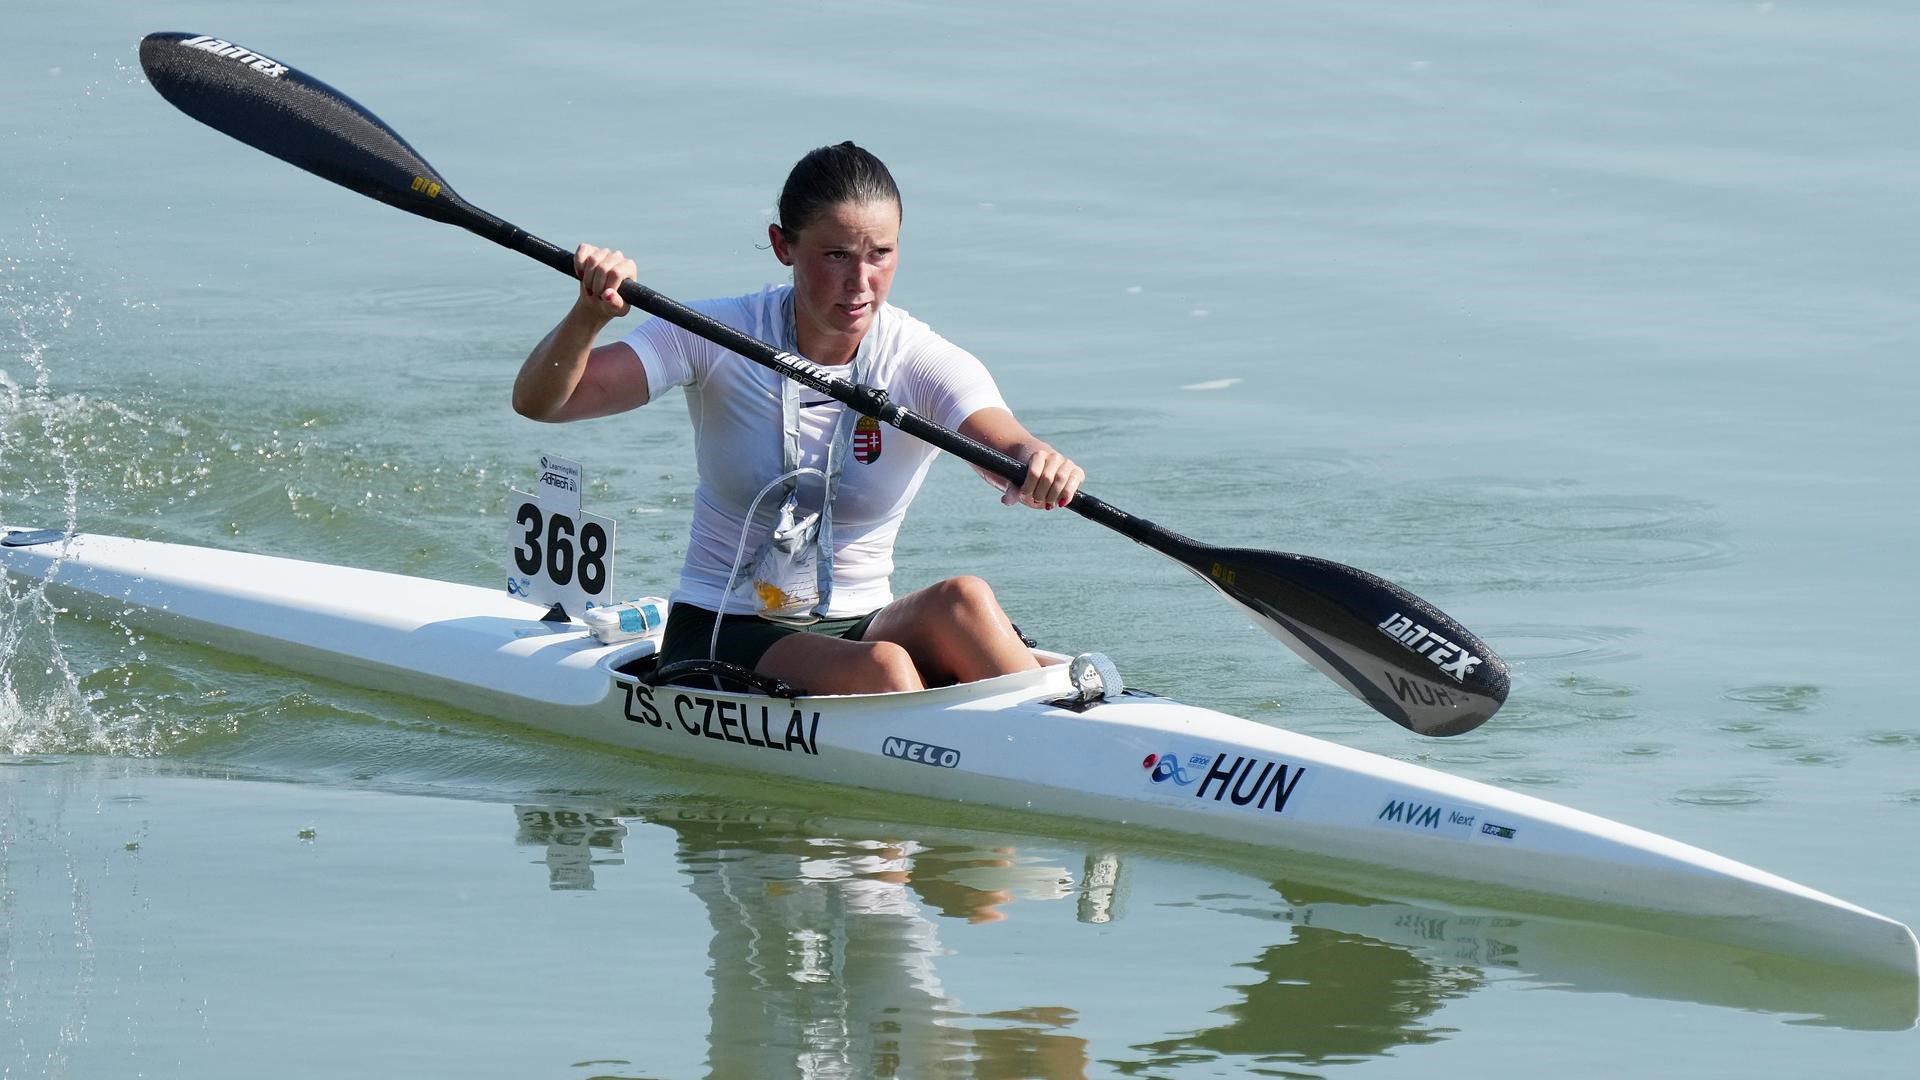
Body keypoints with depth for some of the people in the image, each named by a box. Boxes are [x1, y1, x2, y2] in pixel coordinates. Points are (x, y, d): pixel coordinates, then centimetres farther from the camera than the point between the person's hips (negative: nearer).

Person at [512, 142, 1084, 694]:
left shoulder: (926, 364, -5)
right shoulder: (719, 338, -7)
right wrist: (589, 316, -35)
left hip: (860, 627, 2)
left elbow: (1004, 444, -25)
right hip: (721, 635, -2)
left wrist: (1036, 463, -51)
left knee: (962, 600, -31)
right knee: (880, 668, -32)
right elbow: (539, 401, -14)